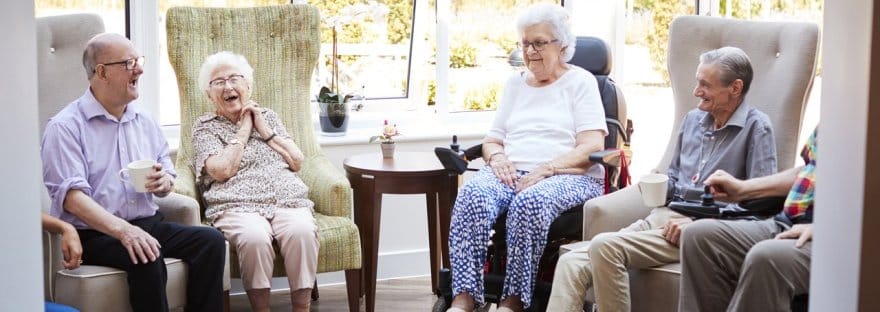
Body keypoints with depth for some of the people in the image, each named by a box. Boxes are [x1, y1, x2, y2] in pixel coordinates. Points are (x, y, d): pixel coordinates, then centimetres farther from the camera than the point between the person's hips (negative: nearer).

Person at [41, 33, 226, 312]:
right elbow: (72, 197, -18)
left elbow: (167, 179, 22)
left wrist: (164, 182, -5)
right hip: (95, 233, -6)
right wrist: (122, 230, -32)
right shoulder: (65, 127, -6)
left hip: (148, 223, 7)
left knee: (210, 240, -17)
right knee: (147, 258, -34)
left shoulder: (143, 121, 16)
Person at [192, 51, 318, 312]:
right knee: (254, 237, -38)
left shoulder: (268, 116, 23)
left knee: (302, 231, -33)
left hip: (288, 200, 3)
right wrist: (244, 130, 4)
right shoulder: (205, 127, 13)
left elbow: (297, 163, 14)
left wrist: (265, 131, 7)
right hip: (238, 205, -3)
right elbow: (222, 171, -5)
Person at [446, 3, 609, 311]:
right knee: (472, 193, -31)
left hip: (569, 177, -4)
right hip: (512, 174, 4)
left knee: (530, 202, -39)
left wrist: (546, 169, -18)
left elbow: (592, 148, -4)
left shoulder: (580, 81, 7)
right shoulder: (515, 83, 23)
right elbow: (492, 139, 22)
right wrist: (497, 158, -3)